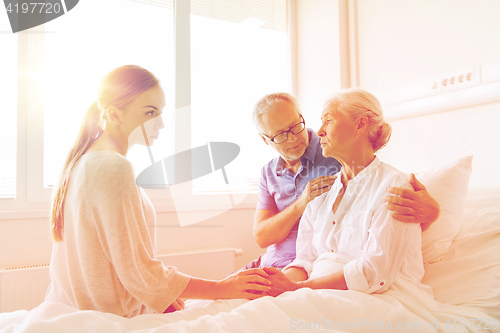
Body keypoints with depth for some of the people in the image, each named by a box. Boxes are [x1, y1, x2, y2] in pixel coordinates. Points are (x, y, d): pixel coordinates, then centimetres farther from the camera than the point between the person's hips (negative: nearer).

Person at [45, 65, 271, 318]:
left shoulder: (83, 161, 7)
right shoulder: (114, 168, -22)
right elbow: (137, 272, -22)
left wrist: (163, 296, 7)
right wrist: (222, 289, -17)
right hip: (105, 321, -8)